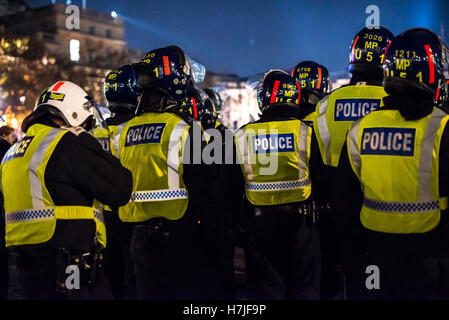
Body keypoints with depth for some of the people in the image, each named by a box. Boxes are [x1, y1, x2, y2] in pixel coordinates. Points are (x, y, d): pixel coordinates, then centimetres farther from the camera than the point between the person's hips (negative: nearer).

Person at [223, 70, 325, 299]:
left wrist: (240, 223, 15)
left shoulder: (242, 137, -1)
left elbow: (230, 189, 4)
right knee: (303, 287, 10)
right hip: (299, 220, -1)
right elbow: (322, 180, -4)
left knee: (265, 289, 11)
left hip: (259, 222, 1)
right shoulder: (307, 132, -7)